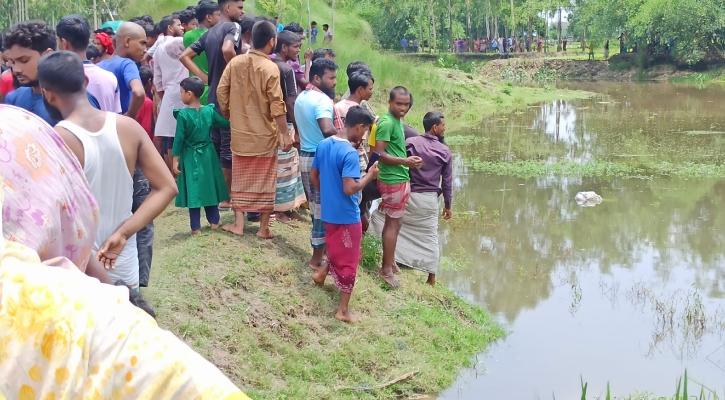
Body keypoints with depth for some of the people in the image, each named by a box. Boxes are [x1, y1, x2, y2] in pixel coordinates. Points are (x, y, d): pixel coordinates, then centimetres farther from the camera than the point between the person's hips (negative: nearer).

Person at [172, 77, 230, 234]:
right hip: (207, 155, 4)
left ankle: (196, 227, 5)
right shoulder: (209, 111, -4)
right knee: (209, 186, 15)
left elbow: (179, 139, -14)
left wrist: (175, 159, -8)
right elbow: (226, 124, 5)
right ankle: (214, 221, 22)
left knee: (193, 190, 2)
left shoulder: (182, 114, -15)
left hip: (190, 157, -4)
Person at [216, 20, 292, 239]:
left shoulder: (235, 62, -1)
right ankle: (264, 227, 10)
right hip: (264, 134, -4)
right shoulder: (270, 68, -15)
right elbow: (277, 105, -17)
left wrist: (227, 114, 21)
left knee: (241, 178, 14)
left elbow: (221, 91, 3)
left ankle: (238, 223, 15)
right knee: (265, 180, 6)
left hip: (240, 132, 4)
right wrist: (286, 134, -12)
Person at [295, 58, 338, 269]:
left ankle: (318, 249, 29)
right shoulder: (323, 100, -20)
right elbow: (328, 130, -36)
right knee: (324, 207, 1)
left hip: (305, 156, 9)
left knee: (315, 205, 19)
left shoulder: (301, 97, 11)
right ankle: (318, 258, 8)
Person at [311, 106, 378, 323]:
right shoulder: (350, 153, -24)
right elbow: (349, 189, -28)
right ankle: (343, 311, 14)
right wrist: (369, 176, -14)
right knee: (348, 261, 6)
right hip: (346, 216, -8)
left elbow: (313, 176, 11)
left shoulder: (324, 144, 1)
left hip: (328, 212, 8)